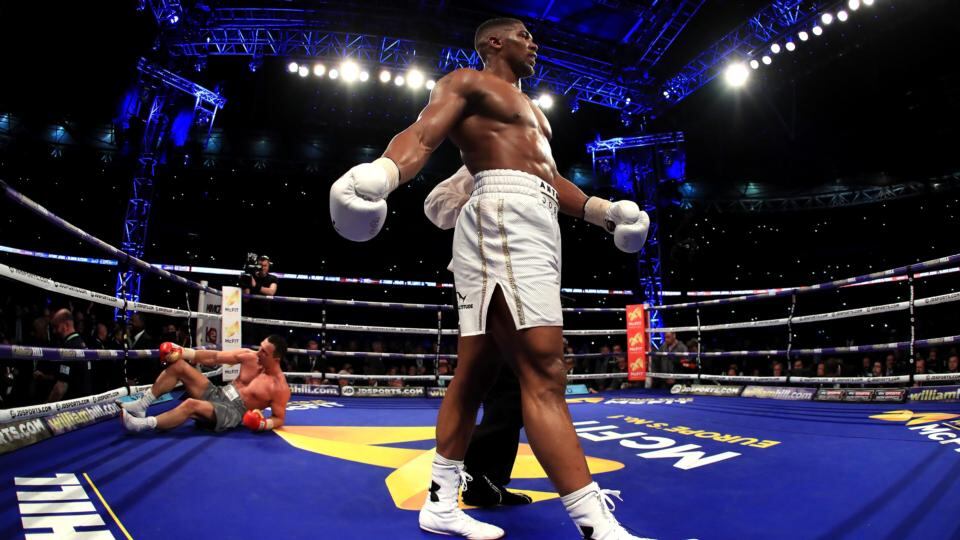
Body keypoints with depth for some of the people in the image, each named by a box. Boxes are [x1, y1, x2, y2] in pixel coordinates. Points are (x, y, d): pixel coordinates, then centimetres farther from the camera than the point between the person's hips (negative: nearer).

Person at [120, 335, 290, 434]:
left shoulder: (280, 388, -14)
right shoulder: (249, 356, 0)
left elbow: (279, 418, -7)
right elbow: (214, 357, 2)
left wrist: (263, 424, -29)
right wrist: (180, 352, -5)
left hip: (233, 412, -7)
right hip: (217, 394, 7)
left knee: (191, 405, -36)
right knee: (177, 364, -3)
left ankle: (143, 424, -27)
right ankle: (141, 406, -2)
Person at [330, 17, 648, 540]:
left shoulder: (528, 108, 34)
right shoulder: (467, 83, 6)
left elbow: (548, 175, 32)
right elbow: (423, 134, -12)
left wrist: (605, 211, 24)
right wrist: (382, 173, -33)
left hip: (535, 227, 10)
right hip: (504, 220, -10)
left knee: (476, 372, 9)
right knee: (543, 373, -18)